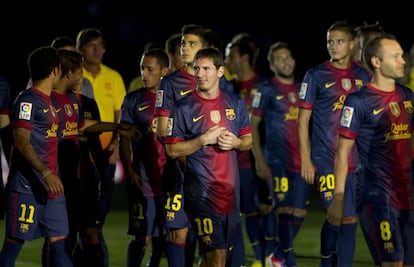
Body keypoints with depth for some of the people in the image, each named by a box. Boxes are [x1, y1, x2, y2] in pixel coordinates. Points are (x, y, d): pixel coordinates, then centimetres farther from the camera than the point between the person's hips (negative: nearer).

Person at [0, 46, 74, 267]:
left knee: (59, 241, 5)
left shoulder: (47, 101, 17)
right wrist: (46, 173, -26)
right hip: (27, 187, -9)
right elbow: (21, 141, -19)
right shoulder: (28, 100, -11)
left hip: (50, 187, 9)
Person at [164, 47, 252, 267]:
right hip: (201, 190, -5)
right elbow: (172, 150, -5)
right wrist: (204, 140, -15)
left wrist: (236, 142, -5)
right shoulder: (183, 107, -4)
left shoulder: (235, 103, 10)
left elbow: (248, 140, 17)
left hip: (230, 190, 5)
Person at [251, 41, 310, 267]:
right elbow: (253, 125, -1)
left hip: (303, 161, 5)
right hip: (279, 161, -5)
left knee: (300, 212, 6)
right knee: (286, 210, -10)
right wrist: (259, 160, -9)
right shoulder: (267, 90, -1)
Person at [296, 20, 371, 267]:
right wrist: (306, 161, -4)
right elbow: (303, 120, 1)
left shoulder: (363, 76, 10)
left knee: (350, 218, 4)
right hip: (326, 161, -4)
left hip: (358, 160, 4)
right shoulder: (316, 76, -1)